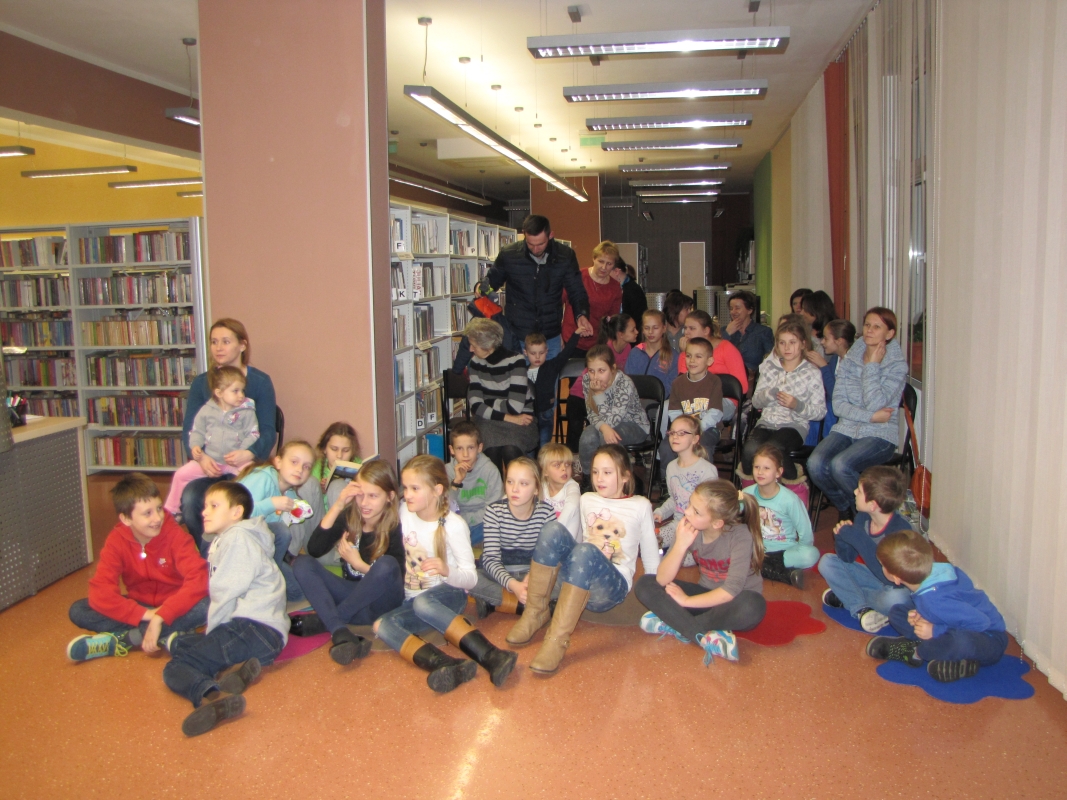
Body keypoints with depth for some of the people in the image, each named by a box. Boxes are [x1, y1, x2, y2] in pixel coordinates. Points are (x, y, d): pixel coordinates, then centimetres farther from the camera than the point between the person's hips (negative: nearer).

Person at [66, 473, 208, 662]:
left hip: (174, 605, -2)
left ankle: (120, 639, -25)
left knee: (208, 605, -34)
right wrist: (146, 615, -31)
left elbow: (198, 578, -30)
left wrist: (160, 617, -37)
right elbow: (100, 591, -20)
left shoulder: (175, 535, -18)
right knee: (78, 611, -15)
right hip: (140, 607, 3)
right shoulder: (116, 541, -12)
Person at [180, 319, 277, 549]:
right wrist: (201, 457, -21)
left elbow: (268, 432, -7)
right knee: (189, 499, -29)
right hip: (210, 464, 3)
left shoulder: (260, 381, -1)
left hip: (248, 464, -3)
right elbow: (189, 430, 1)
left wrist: (248, 454, -29)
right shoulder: (201, 383, 8)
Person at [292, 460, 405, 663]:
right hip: (354, 596, 4)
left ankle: (320, 622, -21)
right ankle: (340, 633, -37)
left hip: (382, 603, -4)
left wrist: (359, 564, -19)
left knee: (387, 564, -34)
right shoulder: (348, 517, -3)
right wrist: (337, 506, -22)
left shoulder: (396, 527, -13)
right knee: (301, 562, -16)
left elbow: (397, 579, -11)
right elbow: (314, 550, -16)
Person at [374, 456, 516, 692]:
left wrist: (446, 570, -33)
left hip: (448, 593, -5)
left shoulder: (453, 525, -12)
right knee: (382, 625, -27)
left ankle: (490, 655, -48)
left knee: (423, 603, -39)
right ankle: (451, 667, -49)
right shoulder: (405, 512, 2)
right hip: (411, 599, 5)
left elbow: (471, 578, -13)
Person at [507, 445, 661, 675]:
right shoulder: (587, 500, 16)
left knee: (585, 551, -38)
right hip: (579, 581, 4)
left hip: (613, 586, -4)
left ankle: (558, 639, -38)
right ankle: (536, 612, -18)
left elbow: (650, 553, 8)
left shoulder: (640, 506, 5)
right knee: (553, 530, -25)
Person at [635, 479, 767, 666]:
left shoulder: (740, 535, -24)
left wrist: (686, 601, -20)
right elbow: (662, 580, -18)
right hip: (708, 596, 4)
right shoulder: (688, 530, -14)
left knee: (753, 606, -39)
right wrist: (680, 546, -32)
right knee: (644, 584, -15)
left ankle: (674, 624, -26)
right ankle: (707, 637, -30)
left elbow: (731, 591, -28)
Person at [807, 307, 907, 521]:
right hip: (847, 429, 4)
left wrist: (872, 366, -10)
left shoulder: (897, 365, -3)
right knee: (815, 464, -25)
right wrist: (871, 416, -12)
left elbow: (875, 404, -17)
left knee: (840, 465, -31)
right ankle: (845, 509, 3)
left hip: (880, 434, -4)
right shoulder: (850, 360, 8)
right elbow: (838, 405, 0)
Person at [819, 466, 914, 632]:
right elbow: (847, 559, -2)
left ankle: (846, 597, -12)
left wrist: (859, 540, -39)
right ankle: (861, 608, -20)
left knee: (895, 598, -40)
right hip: (874, 578, 7)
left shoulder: (901, 530, -30)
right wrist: (842, 538, -24)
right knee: (827, 562, -3)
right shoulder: (862, 518, -11)